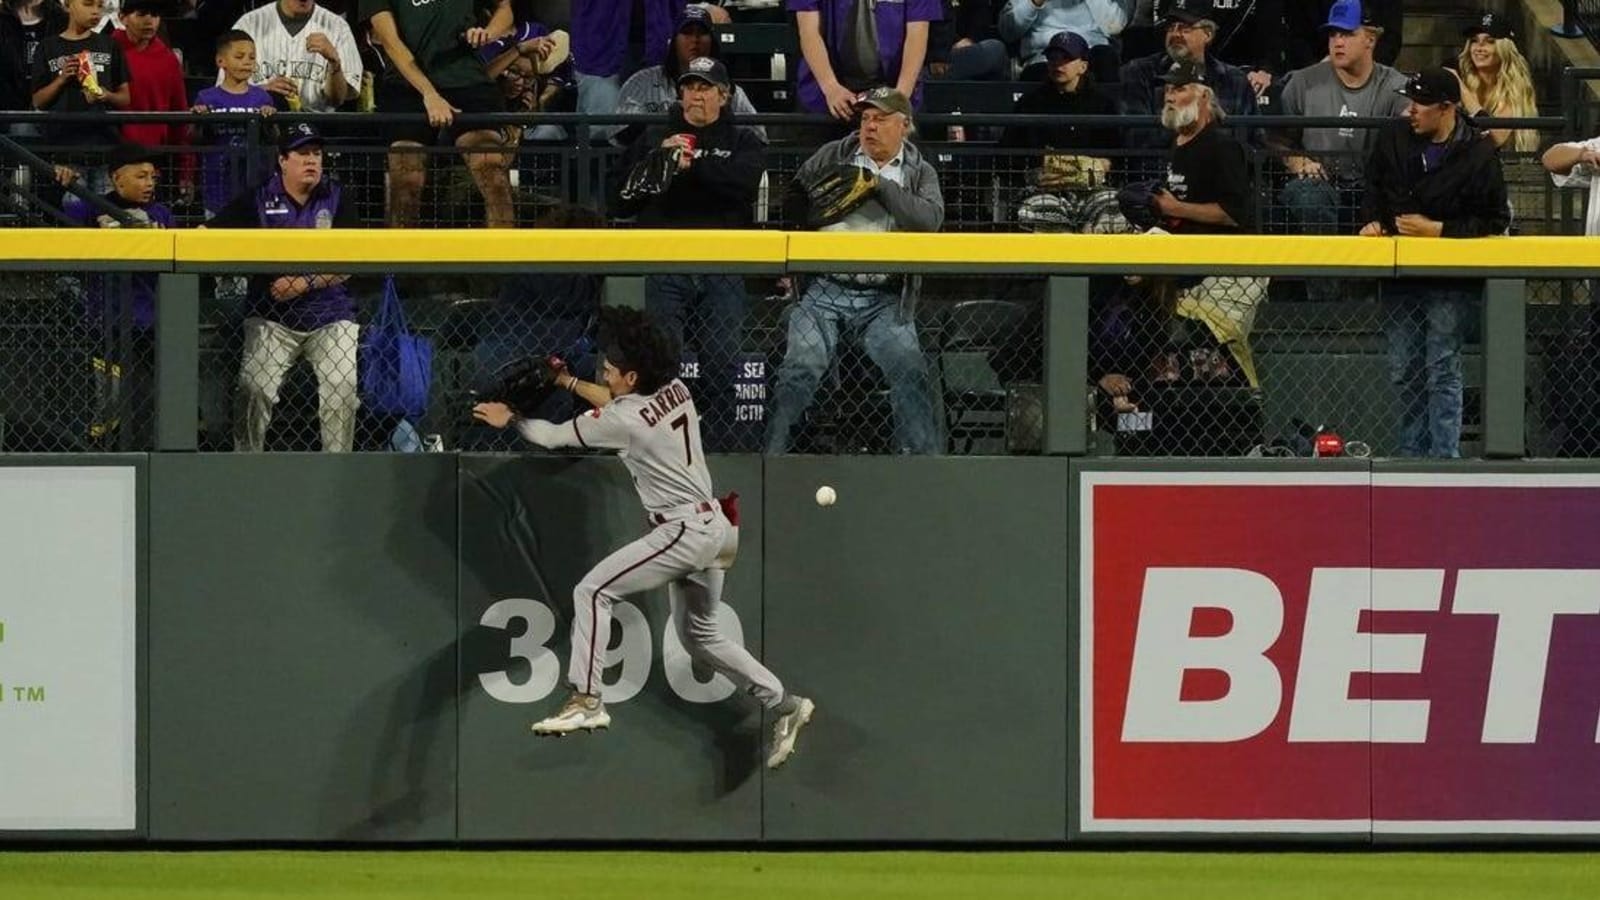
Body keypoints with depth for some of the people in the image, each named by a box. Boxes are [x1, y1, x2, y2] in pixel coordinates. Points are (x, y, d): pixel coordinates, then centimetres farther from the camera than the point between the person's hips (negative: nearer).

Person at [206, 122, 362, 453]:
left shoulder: (336, 200, 1)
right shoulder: (258, 200, 1)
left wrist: (305, 283, -18)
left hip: (331, 314, 0)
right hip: (273, 316, 0)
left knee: (342, 388, -14)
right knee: (254, 387, -15)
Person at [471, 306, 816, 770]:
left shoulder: (626, 421, -17)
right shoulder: (675, 391, 5)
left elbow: (554, 436, -3)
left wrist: (509, 419, 13)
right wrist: (567, 381, 30)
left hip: (684, 533, -9)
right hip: (715, 529, 9)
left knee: (592, 591, -9)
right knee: (698, 634, 21)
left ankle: (586, 700, -17)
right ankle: (784, 704, 23)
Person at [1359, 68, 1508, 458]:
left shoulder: (1479, 155, -11)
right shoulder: (1394, 139, 5)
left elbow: (1494, 222, -9)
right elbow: (1374, 189, 20)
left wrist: (1437, 231, -16)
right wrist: (1373, 221, 0)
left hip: (1450, 283, -6)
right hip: (1400, 276, 6)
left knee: (1442, 371, -7)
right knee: (1405, 373, 11)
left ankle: (1445, 457, -5)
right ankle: (1413, 454, 20)